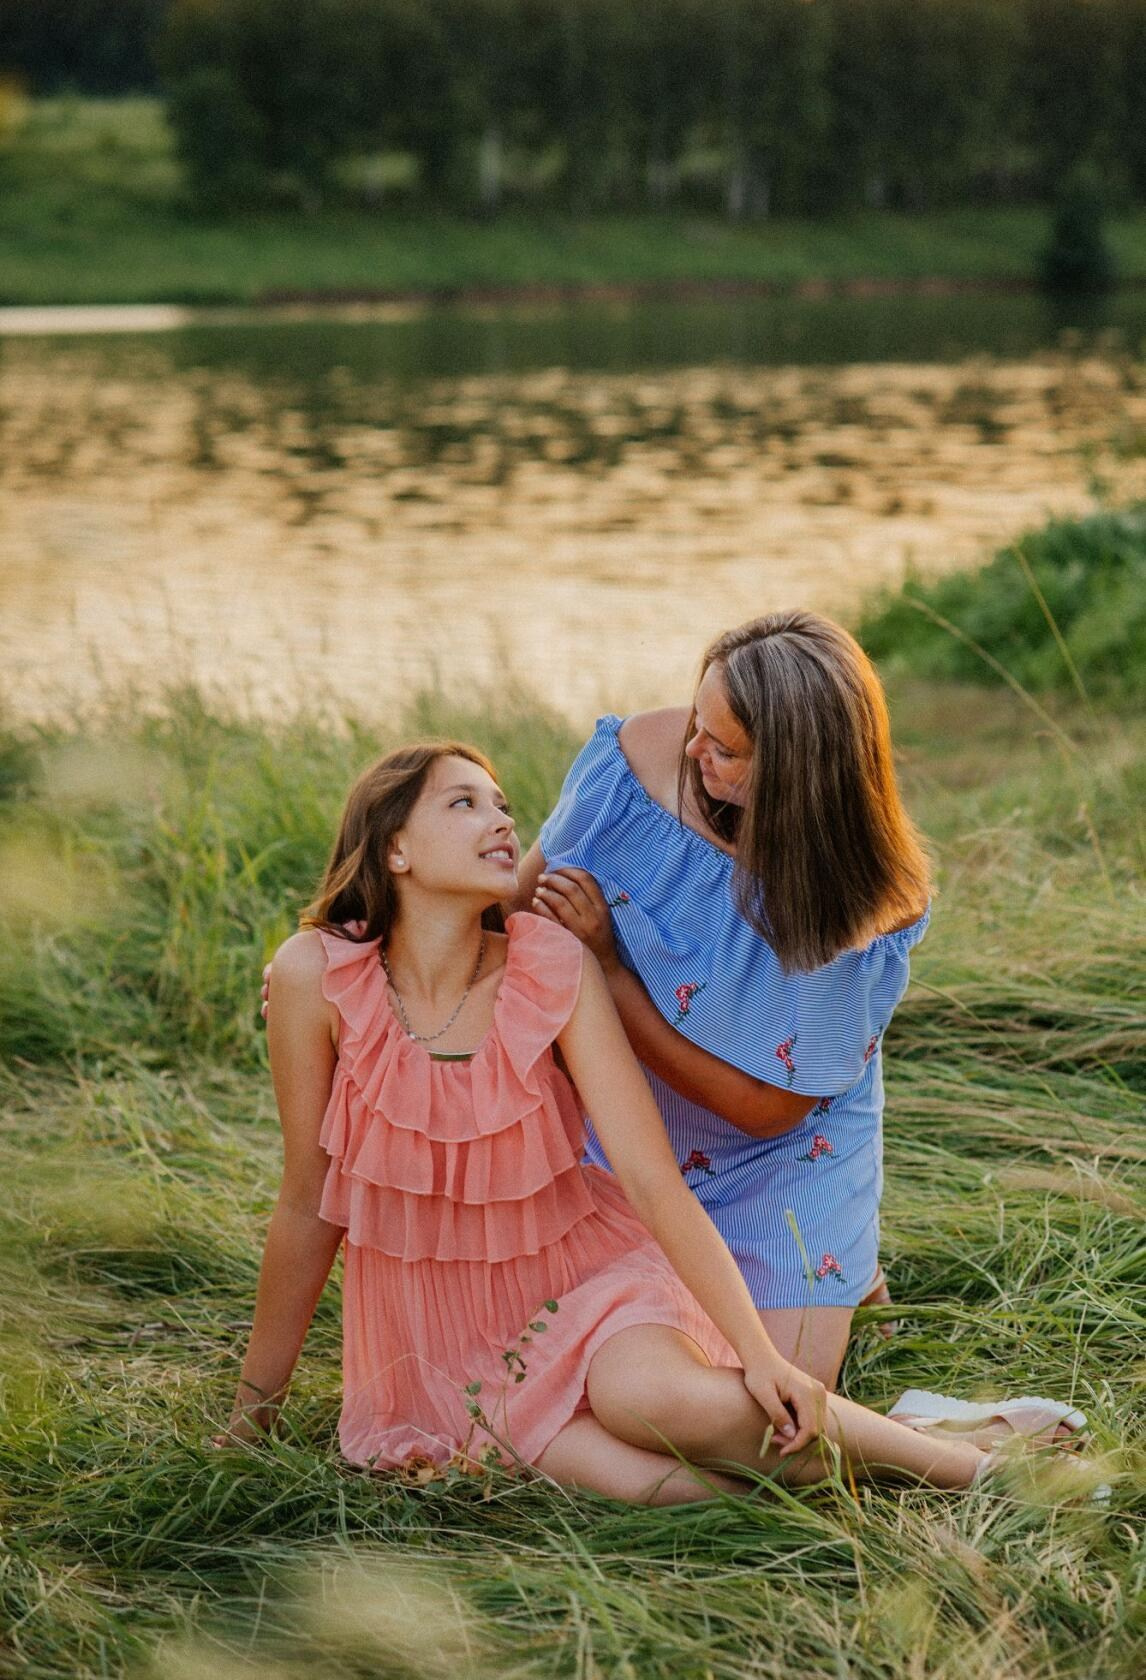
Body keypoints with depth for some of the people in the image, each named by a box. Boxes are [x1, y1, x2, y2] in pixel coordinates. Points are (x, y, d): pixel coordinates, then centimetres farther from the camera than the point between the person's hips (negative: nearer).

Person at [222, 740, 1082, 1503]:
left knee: (647, 1394, -34)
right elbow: (308, 1205, -7)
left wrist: (759, 1352, -24)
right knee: (652, 1483, -30)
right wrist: (253, 1409, 0)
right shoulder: (319, 974, -17)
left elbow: (652, 1178, -16)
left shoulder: (553, 965, -15)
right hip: (440, 1336, -1)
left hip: (583, 1272, 1)